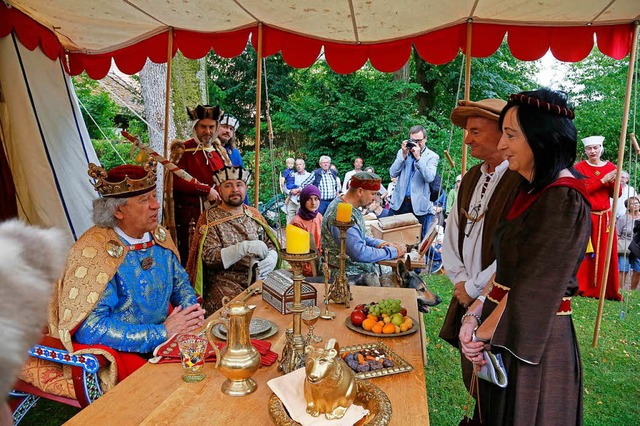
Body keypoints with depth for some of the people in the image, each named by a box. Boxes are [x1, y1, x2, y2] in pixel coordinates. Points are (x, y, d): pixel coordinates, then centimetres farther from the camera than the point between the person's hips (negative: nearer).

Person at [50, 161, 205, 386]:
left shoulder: (159, 235, 2)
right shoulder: (92, 251, -18)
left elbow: (180, 282, 15)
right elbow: (89, 327, -23)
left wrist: (191, 309, -7)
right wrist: (161, 332, -23)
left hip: (164, 337, 7)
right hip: (119, 351, -6)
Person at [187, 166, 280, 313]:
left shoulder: (254, 214, 14)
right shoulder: (211, 218, -1)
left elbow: (270, 243, 14)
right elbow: (209, 257, -11)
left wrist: (271, 259, -10)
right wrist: (245, 248, -22)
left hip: (257, 277, 5)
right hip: (224, 281, -4)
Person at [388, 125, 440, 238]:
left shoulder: (432, 157, 0)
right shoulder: (402, 152, 9)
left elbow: (430, 178, -15)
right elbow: (393, 174, -1)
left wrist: (418, 157, -19)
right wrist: (404, 155, -10)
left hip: (418, 204, -2)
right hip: (399, 202, 3)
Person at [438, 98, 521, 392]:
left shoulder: (522, 183, -18)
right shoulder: (470, 179, 8)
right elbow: (452, 234, 11)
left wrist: (473, 288, -12)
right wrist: (460, 281, -1)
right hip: (467, 298, 7)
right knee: (471, 378, 21)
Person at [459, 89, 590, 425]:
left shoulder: (563, 201, -21)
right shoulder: (532, 191, 8)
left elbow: (532, 288, -22)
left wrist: (484, 333, -11)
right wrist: (474, 313, -2)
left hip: (534, 341, -8)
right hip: (505, 335, 8)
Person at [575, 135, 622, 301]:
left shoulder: (610, 167, 9)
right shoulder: (579, 167, -1)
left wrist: (613, 182, -12)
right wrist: (603, 180, -16)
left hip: (605, 217, 3)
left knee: (606, 253, 4)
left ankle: (606, 290, 13)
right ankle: (582, 288, 6)